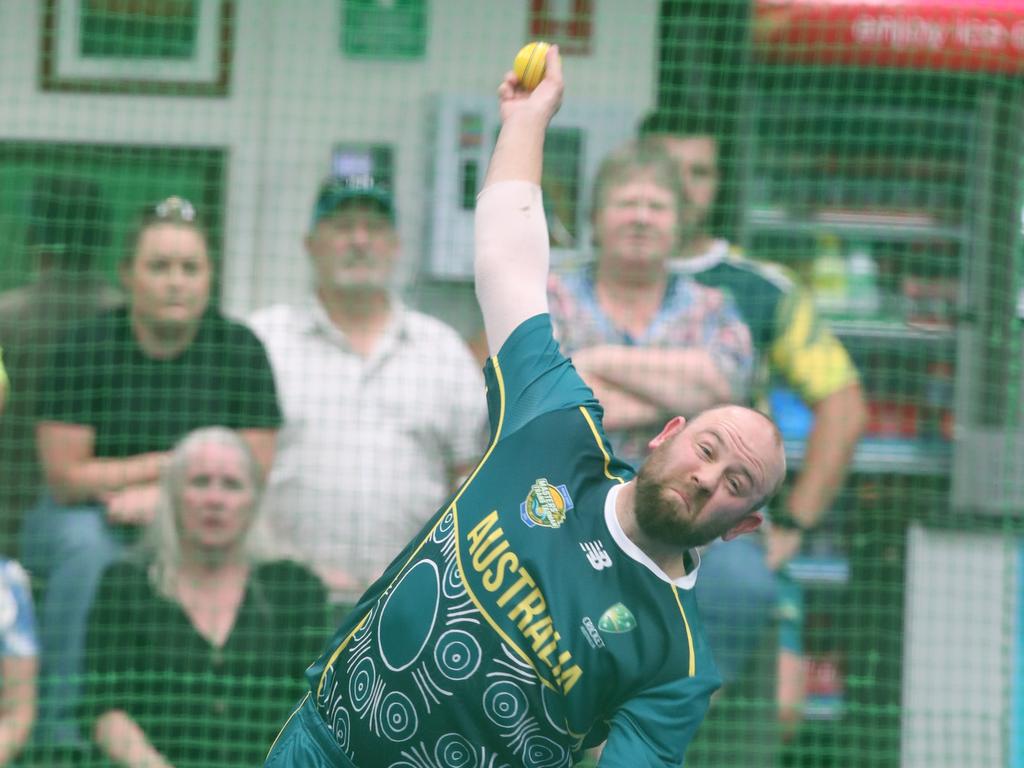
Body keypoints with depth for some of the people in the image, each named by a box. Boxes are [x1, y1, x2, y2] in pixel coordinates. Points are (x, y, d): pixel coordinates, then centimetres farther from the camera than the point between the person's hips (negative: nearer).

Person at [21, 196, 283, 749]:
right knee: (87, 545, -34)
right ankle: (61, 728, -30)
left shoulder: (240, 351, -4)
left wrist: (162, 499, -18)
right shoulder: (85, 349, -10)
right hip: (83, 518, -1)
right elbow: (65, 478, -14)